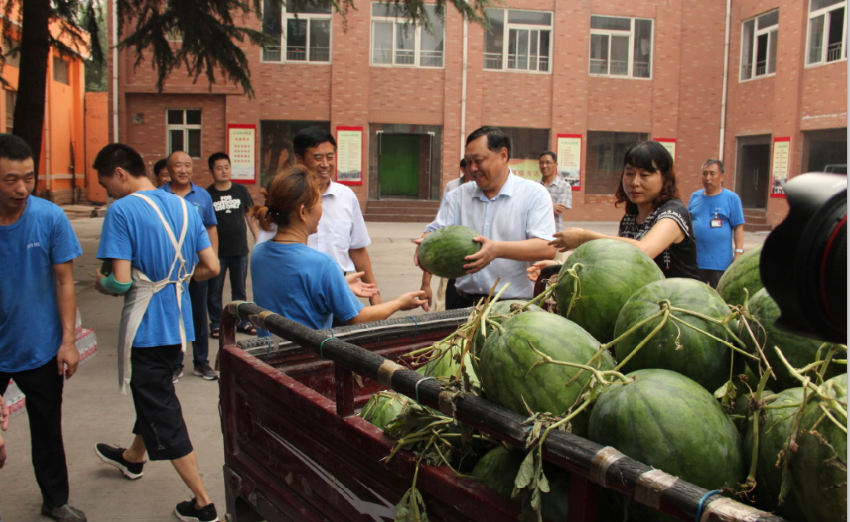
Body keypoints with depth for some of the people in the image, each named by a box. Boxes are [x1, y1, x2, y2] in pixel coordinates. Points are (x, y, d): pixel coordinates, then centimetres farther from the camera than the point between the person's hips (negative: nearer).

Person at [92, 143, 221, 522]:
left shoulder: (122, 211, -16)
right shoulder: (183, 206, 4)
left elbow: (121, 281, -21)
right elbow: (211, 267, 3)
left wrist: (100, 285, 1)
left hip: (146, 324, -7)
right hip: (178, 320, 7)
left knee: (160, 409, 4)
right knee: (154, 395, 27)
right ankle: (133, 457, 52)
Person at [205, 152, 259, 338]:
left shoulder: (241, 190, 4)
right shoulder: (207, 194, -2)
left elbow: (250, 216, 10)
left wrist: (259, 238, 4)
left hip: (240, 248, 2)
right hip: (216, 251, -2)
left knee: (239, 289, 11)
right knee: (214, 290, 5)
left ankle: (242, 321, 22)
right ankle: (216, 324, 17)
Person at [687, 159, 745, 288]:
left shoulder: (732, 198, -1)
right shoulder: (694, 197, 10)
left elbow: (738, 228, -3)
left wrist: (738, 253, -10)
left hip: (720, 262, -4)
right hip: (694, 260, 4)